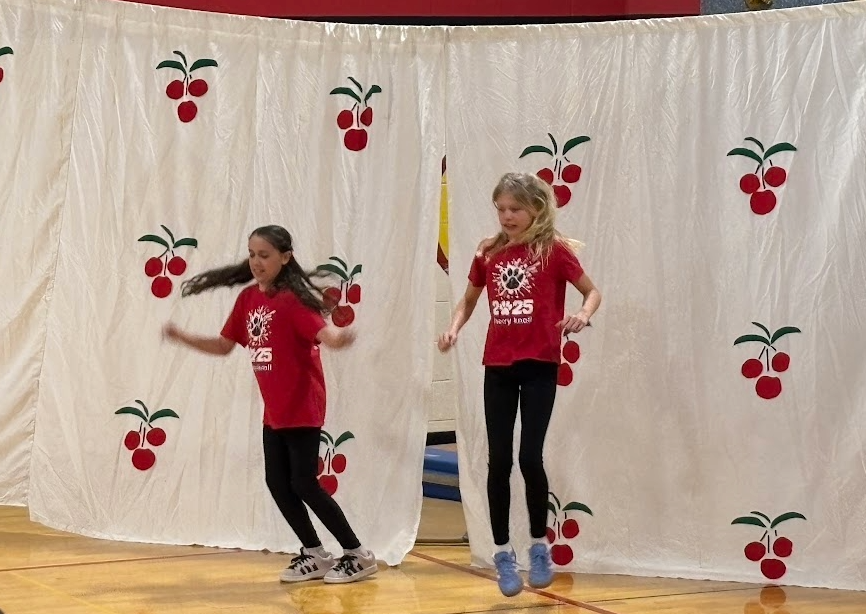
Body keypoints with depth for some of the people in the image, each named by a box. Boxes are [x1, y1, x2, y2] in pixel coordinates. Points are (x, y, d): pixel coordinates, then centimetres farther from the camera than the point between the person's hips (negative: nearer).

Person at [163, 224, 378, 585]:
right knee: (277, 482, 7)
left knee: (303, 483, -6)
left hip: (302, 406, -7)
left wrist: (340, 338, -52)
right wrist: (182, 338, 3)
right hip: (274, 410, 7)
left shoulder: (292, 299, -17)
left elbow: (324, 334, -30)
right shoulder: (248, 298, 4)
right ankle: (315, 556, 22)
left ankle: (359, 555, 7)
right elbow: (223, 346, 13)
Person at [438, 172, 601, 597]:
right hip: (497, 367, 3)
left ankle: (539, 547, 14)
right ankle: (503, 553, 14)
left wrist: (584, 315, -20)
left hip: (539, 366, -3)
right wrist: (454, 328, -3)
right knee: (498, 461, 3)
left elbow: (592, 291, 1)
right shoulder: (488, 252, 5)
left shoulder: (554, 249, -5)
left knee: (530, 457, -6)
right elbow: (469, 299, 17)